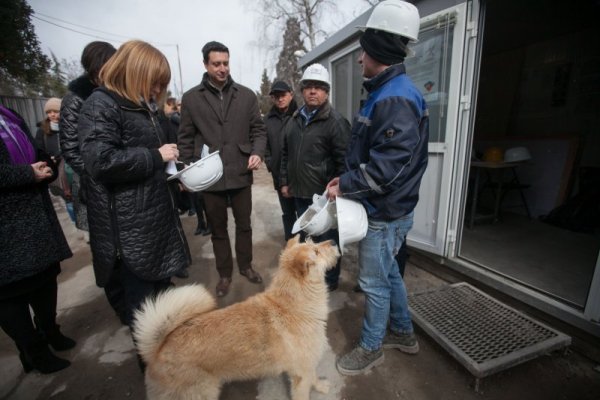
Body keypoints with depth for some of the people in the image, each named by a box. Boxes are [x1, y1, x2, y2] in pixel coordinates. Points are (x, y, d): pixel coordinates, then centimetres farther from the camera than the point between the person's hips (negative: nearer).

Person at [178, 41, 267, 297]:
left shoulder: (246, 95, 5)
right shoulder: (191, 98, 3)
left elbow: (258, 130, 5)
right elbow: (185, 139, 4)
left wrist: (258, 153, -13)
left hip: (241, 174, 1)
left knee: (244, 225, 14)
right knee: (218, 229, 13)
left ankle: (245, 265, 36)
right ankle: (224, 273, 32)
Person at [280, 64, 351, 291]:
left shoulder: (335, 121, -9)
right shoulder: (294, 121, 12)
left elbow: (344, 160, -12)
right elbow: (286, 154, 18)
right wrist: (284, 182, 15)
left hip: (324, 195, -7)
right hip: (300, 193, 7)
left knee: (326, 240, 6)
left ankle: (329, 280, 27)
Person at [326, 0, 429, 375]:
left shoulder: (396, 98, -21)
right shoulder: (388, 92, 12)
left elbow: (385, 169, -28)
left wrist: (344, 186, -16)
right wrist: (347, 179, 4)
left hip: (385, 214, -10)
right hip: (386, 209, 10)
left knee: (375, 282, 8)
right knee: (389, 273, 23)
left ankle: (371, 348, 32)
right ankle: (404, 333, 45)